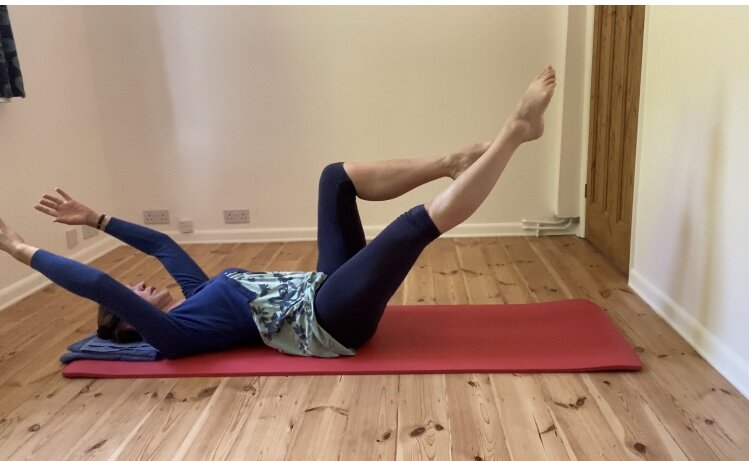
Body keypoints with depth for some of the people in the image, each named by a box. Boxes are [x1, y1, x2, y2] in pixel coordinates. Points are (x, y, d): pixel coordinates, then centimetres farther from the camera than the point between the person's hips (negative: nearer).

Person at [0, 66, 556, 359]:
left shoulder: (196, 295, 19)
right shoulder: (170, 334, -4)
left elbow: (161, 243, 28)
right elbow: (99, 284, -15)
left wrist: (95, 219, 27)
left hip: (322, 290, 9)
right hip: (330, 322, -9)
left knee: (338, 176, 1)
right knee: (421, 221, -24)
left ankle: (452, 162, -3)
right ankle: (515, 130, -15)